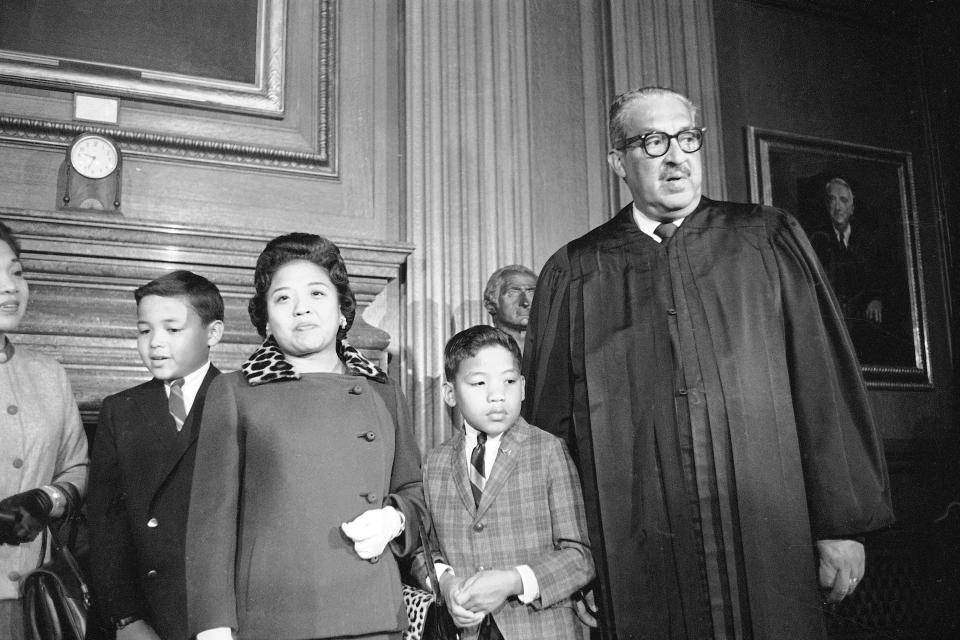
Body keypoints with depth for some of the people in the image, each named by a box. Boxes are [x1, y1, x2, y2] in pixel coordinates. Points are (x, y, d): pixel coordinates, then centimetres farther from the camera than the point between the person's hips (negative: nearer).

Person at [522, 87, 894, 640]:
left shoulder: (768, 241, 5)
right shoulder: (574, 278, 4)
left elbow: (826, 386, 2)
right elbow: (550, 422, 4)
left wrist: (844, 523, -2)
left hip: (770, 547, 1)